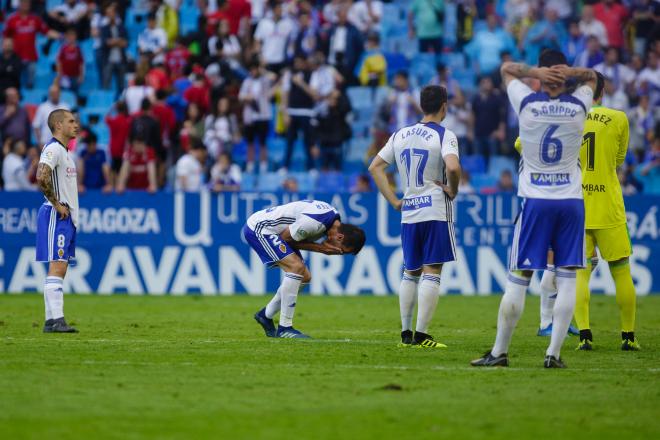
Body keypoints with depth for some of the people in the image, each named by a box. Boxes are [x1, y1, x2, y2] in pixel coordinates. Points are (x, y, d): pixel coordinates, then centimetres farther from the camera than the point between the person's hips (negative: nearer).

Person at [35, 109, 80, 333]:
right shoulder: (53, 148, -12)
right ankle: (56, 319, -17)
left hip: (67, 216, 10)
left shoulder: (65, 152, 19)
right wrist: (57, 204, -19)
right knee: (57, 267, -13)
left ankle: (51, 321, 10)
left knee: (60, 269, 8)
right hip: (56, 216, -10)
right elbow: (41, 178, -27)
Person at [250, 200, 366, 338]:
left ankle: (266, 315, 24)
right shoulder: (313, 223, -32)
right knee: (296, 267, -23)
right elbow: (286, 237, -18)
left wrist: (323, 247, -14)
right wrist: (319, 248, -20)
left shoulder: (334, 217, -2)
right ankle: (284, 328, -19)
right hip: (258, 228, -10)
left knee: (304, 277, 8)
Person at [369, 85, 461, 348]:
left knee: (410, 273, 15)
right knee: (431, 272, -4)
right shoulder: (444, 136, -8)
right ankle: (421, 335, -10)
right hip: (436, 211, -6)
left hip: (408, 214, 6)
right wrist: (453, 191, -8)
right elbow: (453, 167, -26)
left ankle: (406, 333, 14)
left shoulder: (401, 135, 11)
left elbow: (375, 167, 13)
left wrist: (394, 201, 11)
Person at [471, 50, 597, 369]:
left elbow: (506, 68, 11)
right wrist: (570, 73, -3)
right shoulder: (578, 106, -2)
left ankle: (500, 351, 6)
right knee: (567, 279, 2)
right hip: (571, 201, 1)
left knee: (517, 279, 2)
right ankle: (554, 353, -4)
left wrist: (534, 71, -7)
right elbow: (591, 76, 19)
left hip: (535, 201, -1)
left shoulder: (527, 104, -6)